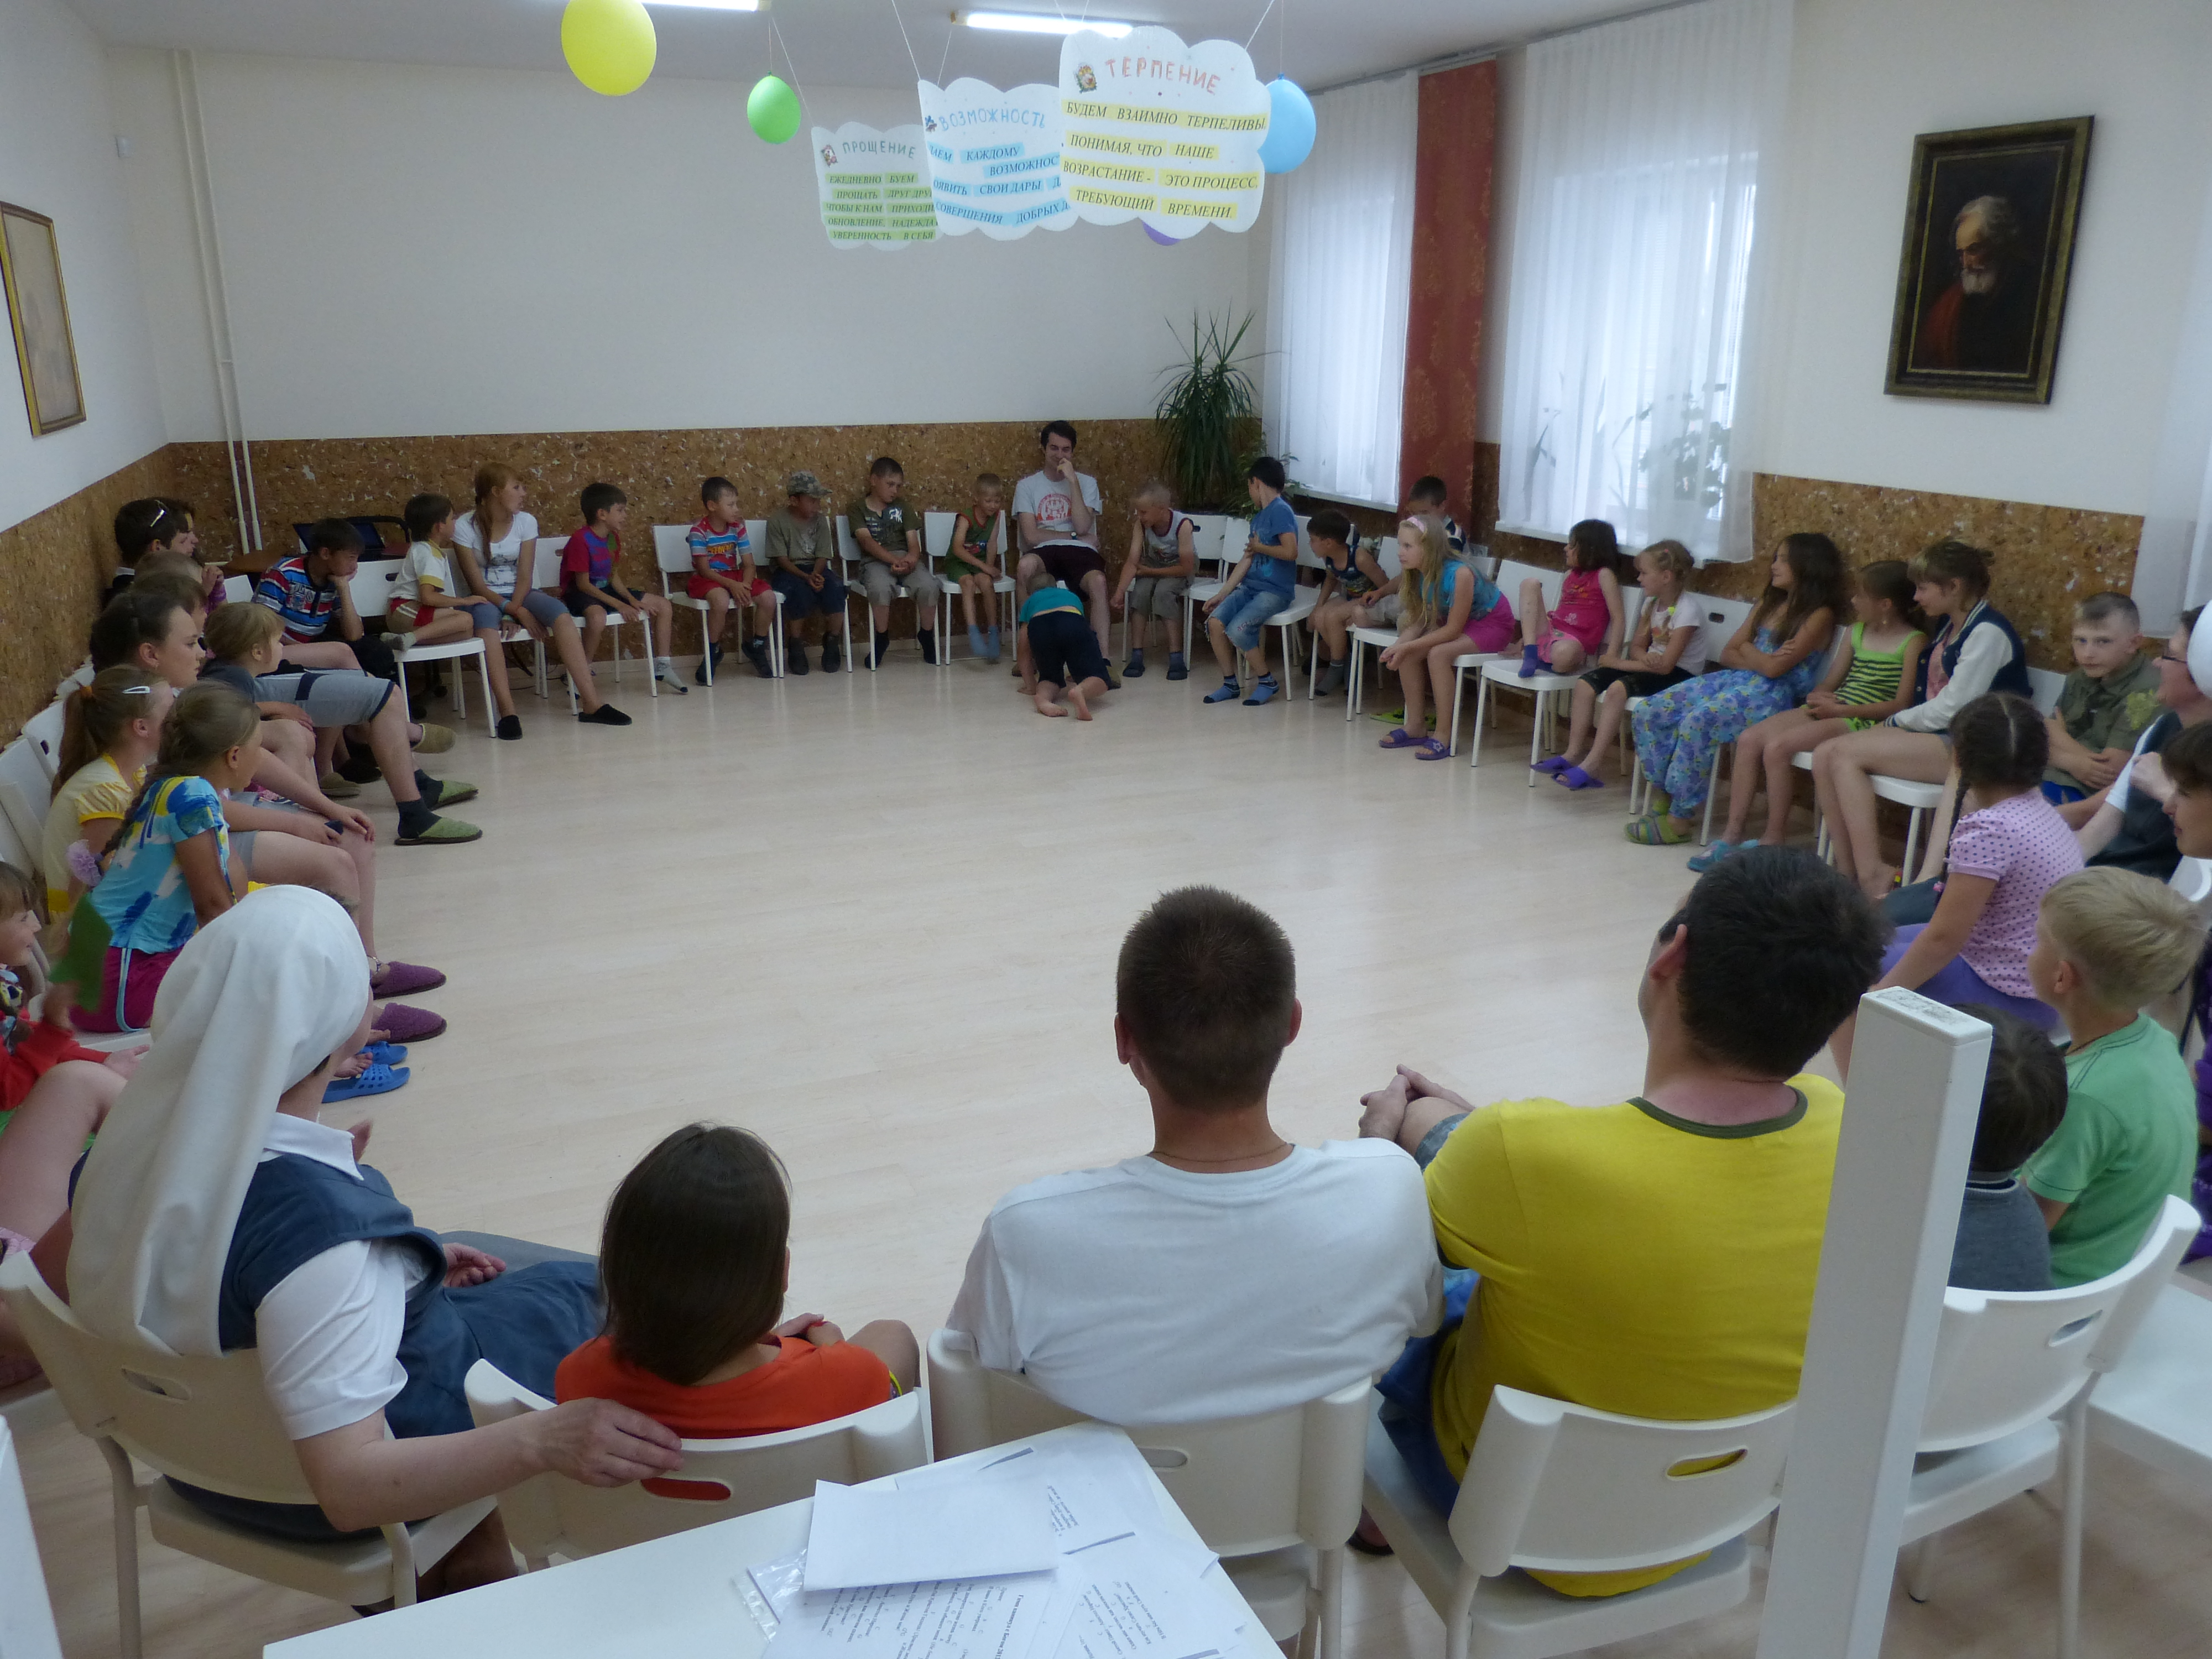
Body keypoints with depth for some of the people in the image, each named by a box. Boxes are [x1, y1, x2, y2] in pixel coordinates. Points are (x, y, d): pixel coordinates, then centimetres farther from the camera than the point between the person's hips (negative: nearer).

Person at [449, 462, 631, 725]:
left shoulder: (526, 522, 2)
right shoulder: (464, 527, -7)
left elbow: (525, 575, -3)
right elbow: (476, 583, -11)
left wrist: (514, 607, -22)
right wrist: (517, 612, -22)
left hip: (521, 594, 3)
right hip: (485, 597, -3)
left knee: (562, 616, -28)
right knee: (487, 629, -38)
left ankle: (591, 704, -33)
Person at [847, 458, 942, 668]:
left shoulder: (902, 507, 19)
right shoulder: (858, 509, 8)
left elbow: (913, 540, 8)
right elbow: (866, 541, -7)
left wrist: (912, 558, -17)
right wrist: (895, 560, -23)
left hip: (906, 558, 3)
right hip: (876, 561, -3)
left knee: (928, 586, -29)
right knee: (880, 588, -38)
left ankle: (926, 636, -3)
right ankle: (882, 639, -14)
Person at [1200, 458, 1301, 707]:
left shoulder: (1280, 511, -11)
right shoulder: (1259, 517, 17)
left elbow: (1291, 552, -24)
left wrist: (1259, 547, -8)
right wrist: (1222, 594, 12)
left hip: (1275, 591, -8)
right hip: (1250, 586, 8)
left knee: (1237, 630, -25)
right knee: (1215, 622, -12)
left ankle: (1267, 682, -5)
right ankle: (1230, 683, 1)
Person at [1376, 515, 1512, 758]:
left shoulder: (1459, 574, -33)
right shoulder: (1419, 574, -11)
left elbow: (1452, 629, -28)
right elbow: (1419, 622, -6)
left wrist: (1408, 646, -30)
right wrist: (1399, 646, -25)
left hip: (1492, 624, -7)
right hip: (1453, 622, 7)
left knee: (1438, 653, -29)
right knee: (1407, 653, -13)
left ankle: (1444, 737, -23)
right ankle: (1415, 724, 1)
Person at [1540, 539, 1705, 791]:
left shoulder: (1688, 609, -18)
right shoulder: (1652, 602, 9)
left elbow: (1666, 665, -22)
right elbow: (1637, 646, 10)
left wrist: (1619, 663, -16)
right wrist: (1645, 657, -16)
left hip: (1680, 675, -9)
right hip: (1652, 665, 9)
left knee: (1617, 689, -32)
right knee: (1585, 684, -9)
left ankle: (1590, 766, -33)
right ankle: (1574, 754, -10)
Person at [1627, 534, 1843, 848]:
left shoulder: (1818, 615, -5)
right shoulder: (1768, 604, 20)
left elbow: (1774, 668, -15)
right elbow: (1728, 654, 14)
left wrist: (1746, 649, 3)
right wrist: (1760, 660, -5)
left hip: (1772, 694, -8)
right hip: (1734, 680, 8)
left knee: (1697, 723, -34)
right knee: (1648, 712, -11)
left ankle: (1678, 820, -25)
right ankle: (1660, 796, -4)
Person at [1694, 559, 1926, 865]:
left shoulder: (1914, 642, -5)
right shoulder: (1856, 632, 17)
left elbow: (1901, 704, -12)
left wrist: (1840, 709, -15)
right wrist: (1817, 697, -4)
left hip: (1862, 722, -8)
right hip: (1829, 710, 8)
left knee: (1777, 747, -27)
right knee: (1749, 739, -13)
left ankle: (1773, 839, -15)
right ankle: (1733, 834, -12)